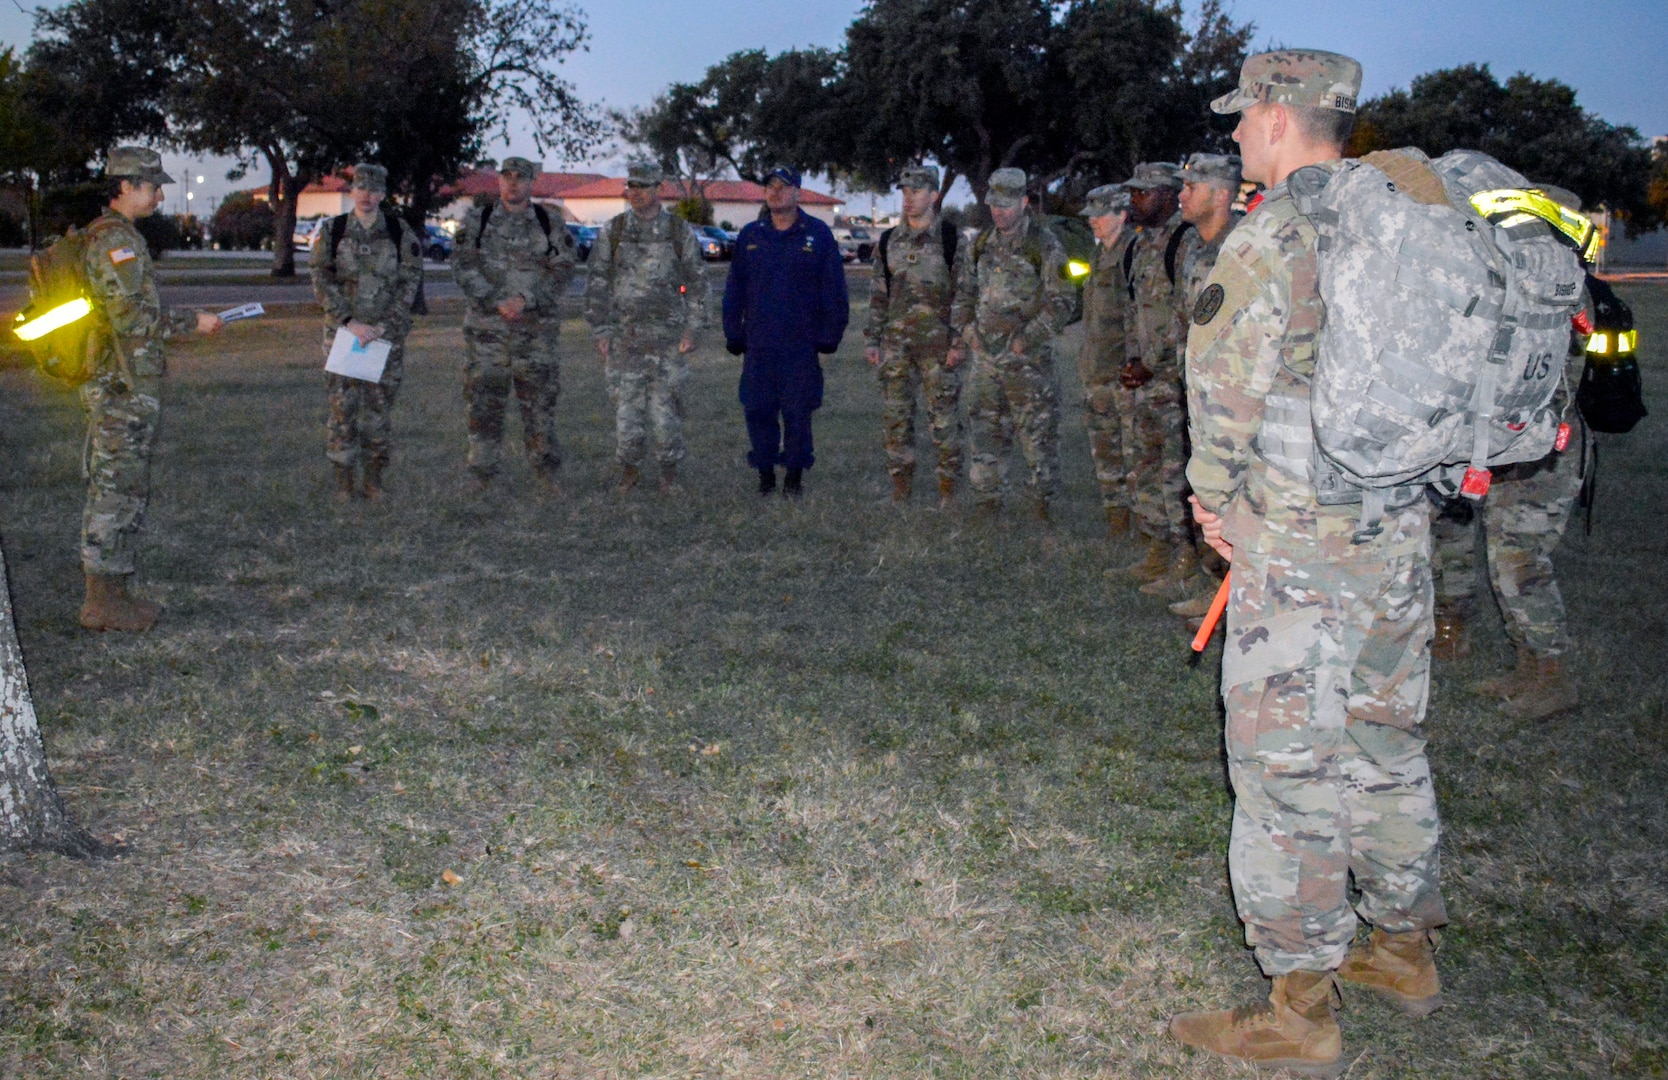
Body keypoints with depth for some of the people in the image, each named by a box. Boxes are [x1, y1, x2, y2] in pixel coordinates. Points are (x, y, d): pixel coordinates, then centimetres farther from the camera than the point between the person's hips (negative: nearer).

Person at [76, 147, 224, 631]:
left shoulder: (114, 236, 17)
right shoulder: (116, 239, -15)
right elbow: (131, 315, -22)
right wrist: (192, 320, -14)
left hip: (126, 387, 10)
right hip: (122, 389, -10)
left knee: (125, 491, 14)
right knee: (115, 491, -5)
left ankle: (112, 592, 21)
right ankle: (102, 603, 1)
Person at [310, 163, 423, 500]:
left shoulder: (400, 232, 2)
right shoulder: (332, 231, 3)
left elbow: (409, 283, -2)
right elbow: (322, 282, -1)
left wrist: (383, 327, -12)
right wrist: (350, 322, -13)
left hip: (388, 333, 0)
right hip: (342, 330, 0)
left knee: (379, 407, 3)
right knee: (343, 406, -1)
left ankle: (374, 479, 14)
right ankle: (343, 481, 8)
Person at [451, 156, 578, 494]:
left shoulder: (550, 224, 6)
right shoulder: (476, 221, 5)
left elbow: (564, 268, -2)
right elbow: (463, 267, -3)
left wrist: (525, 298, -14)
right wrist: (496, 302, -14)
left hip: (536, 325, 0)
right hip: (486, 325, 0)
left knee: (540, 398, 2)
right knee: (484, 400, 3)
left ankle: (545, 470, 13)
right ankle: (483, 475, 12)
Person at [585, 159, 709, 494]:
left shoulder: (680, 231, 3)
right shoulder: (612, 231, 4)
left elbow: (696, 282, 6)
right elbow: (596, 283, 5)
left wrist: (692, 329, -2)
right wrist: (601, 331, 0)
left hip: (668, 335, -1)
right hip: (624, 335, 1)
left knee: (666, 401, -1)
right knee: (626, 402, 1)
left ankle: (669, 471, 11)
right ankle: (629, 466, 16)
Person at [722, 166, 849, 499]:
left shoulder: (818, 235, 2)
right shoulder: (750, 235, 11)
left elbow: (834, 290, 3)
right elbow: (734, 290, 14)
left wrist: (829, 336, -2)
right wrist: (734, 335, 9)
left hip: (802, 346, -3)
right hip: (758, 345, 3)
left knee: (798, 413, 0)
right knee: (758, 411, 3)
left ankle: (794, 478, 12)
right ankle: (765, 476, 15)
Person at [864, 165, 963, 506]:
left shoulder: (951, 240, -3)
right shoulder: (889, 241, 10)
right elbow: (879, 293, 14)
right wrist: (872, 339, 8)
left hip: (939, 341, -4)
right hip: (896, 340, 4)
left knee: (944, 417, -1)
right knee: (895, 416, 5)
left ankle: (947, 492, 9)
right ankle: (900, 492, 14)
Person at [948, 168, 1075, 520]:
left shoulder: (1045, 246, -5)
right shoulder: (979, 246, 11)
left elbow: (1062, 303, -8)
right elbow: (964, 296, 19)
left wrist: (1026, 339, -16)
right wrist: (958, 338, 8)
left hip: (1028, 359, -5)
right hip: (983, 358, 5)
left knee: (1037, 430, -1)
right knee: (983, 430, 7)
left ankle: (1042, 501, 12)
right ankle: (986, 501, 18)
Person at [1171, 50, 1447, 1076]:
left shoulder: (1274, 233, -14)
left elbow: (1225, 386, -15)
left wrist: (1212, 493, 2)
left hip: (1301, 549, -8)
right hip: (1402, 530, 8)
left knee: (1288, 763, 0)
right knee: (1385, 740, 19)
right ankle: (1406, 949, 34)